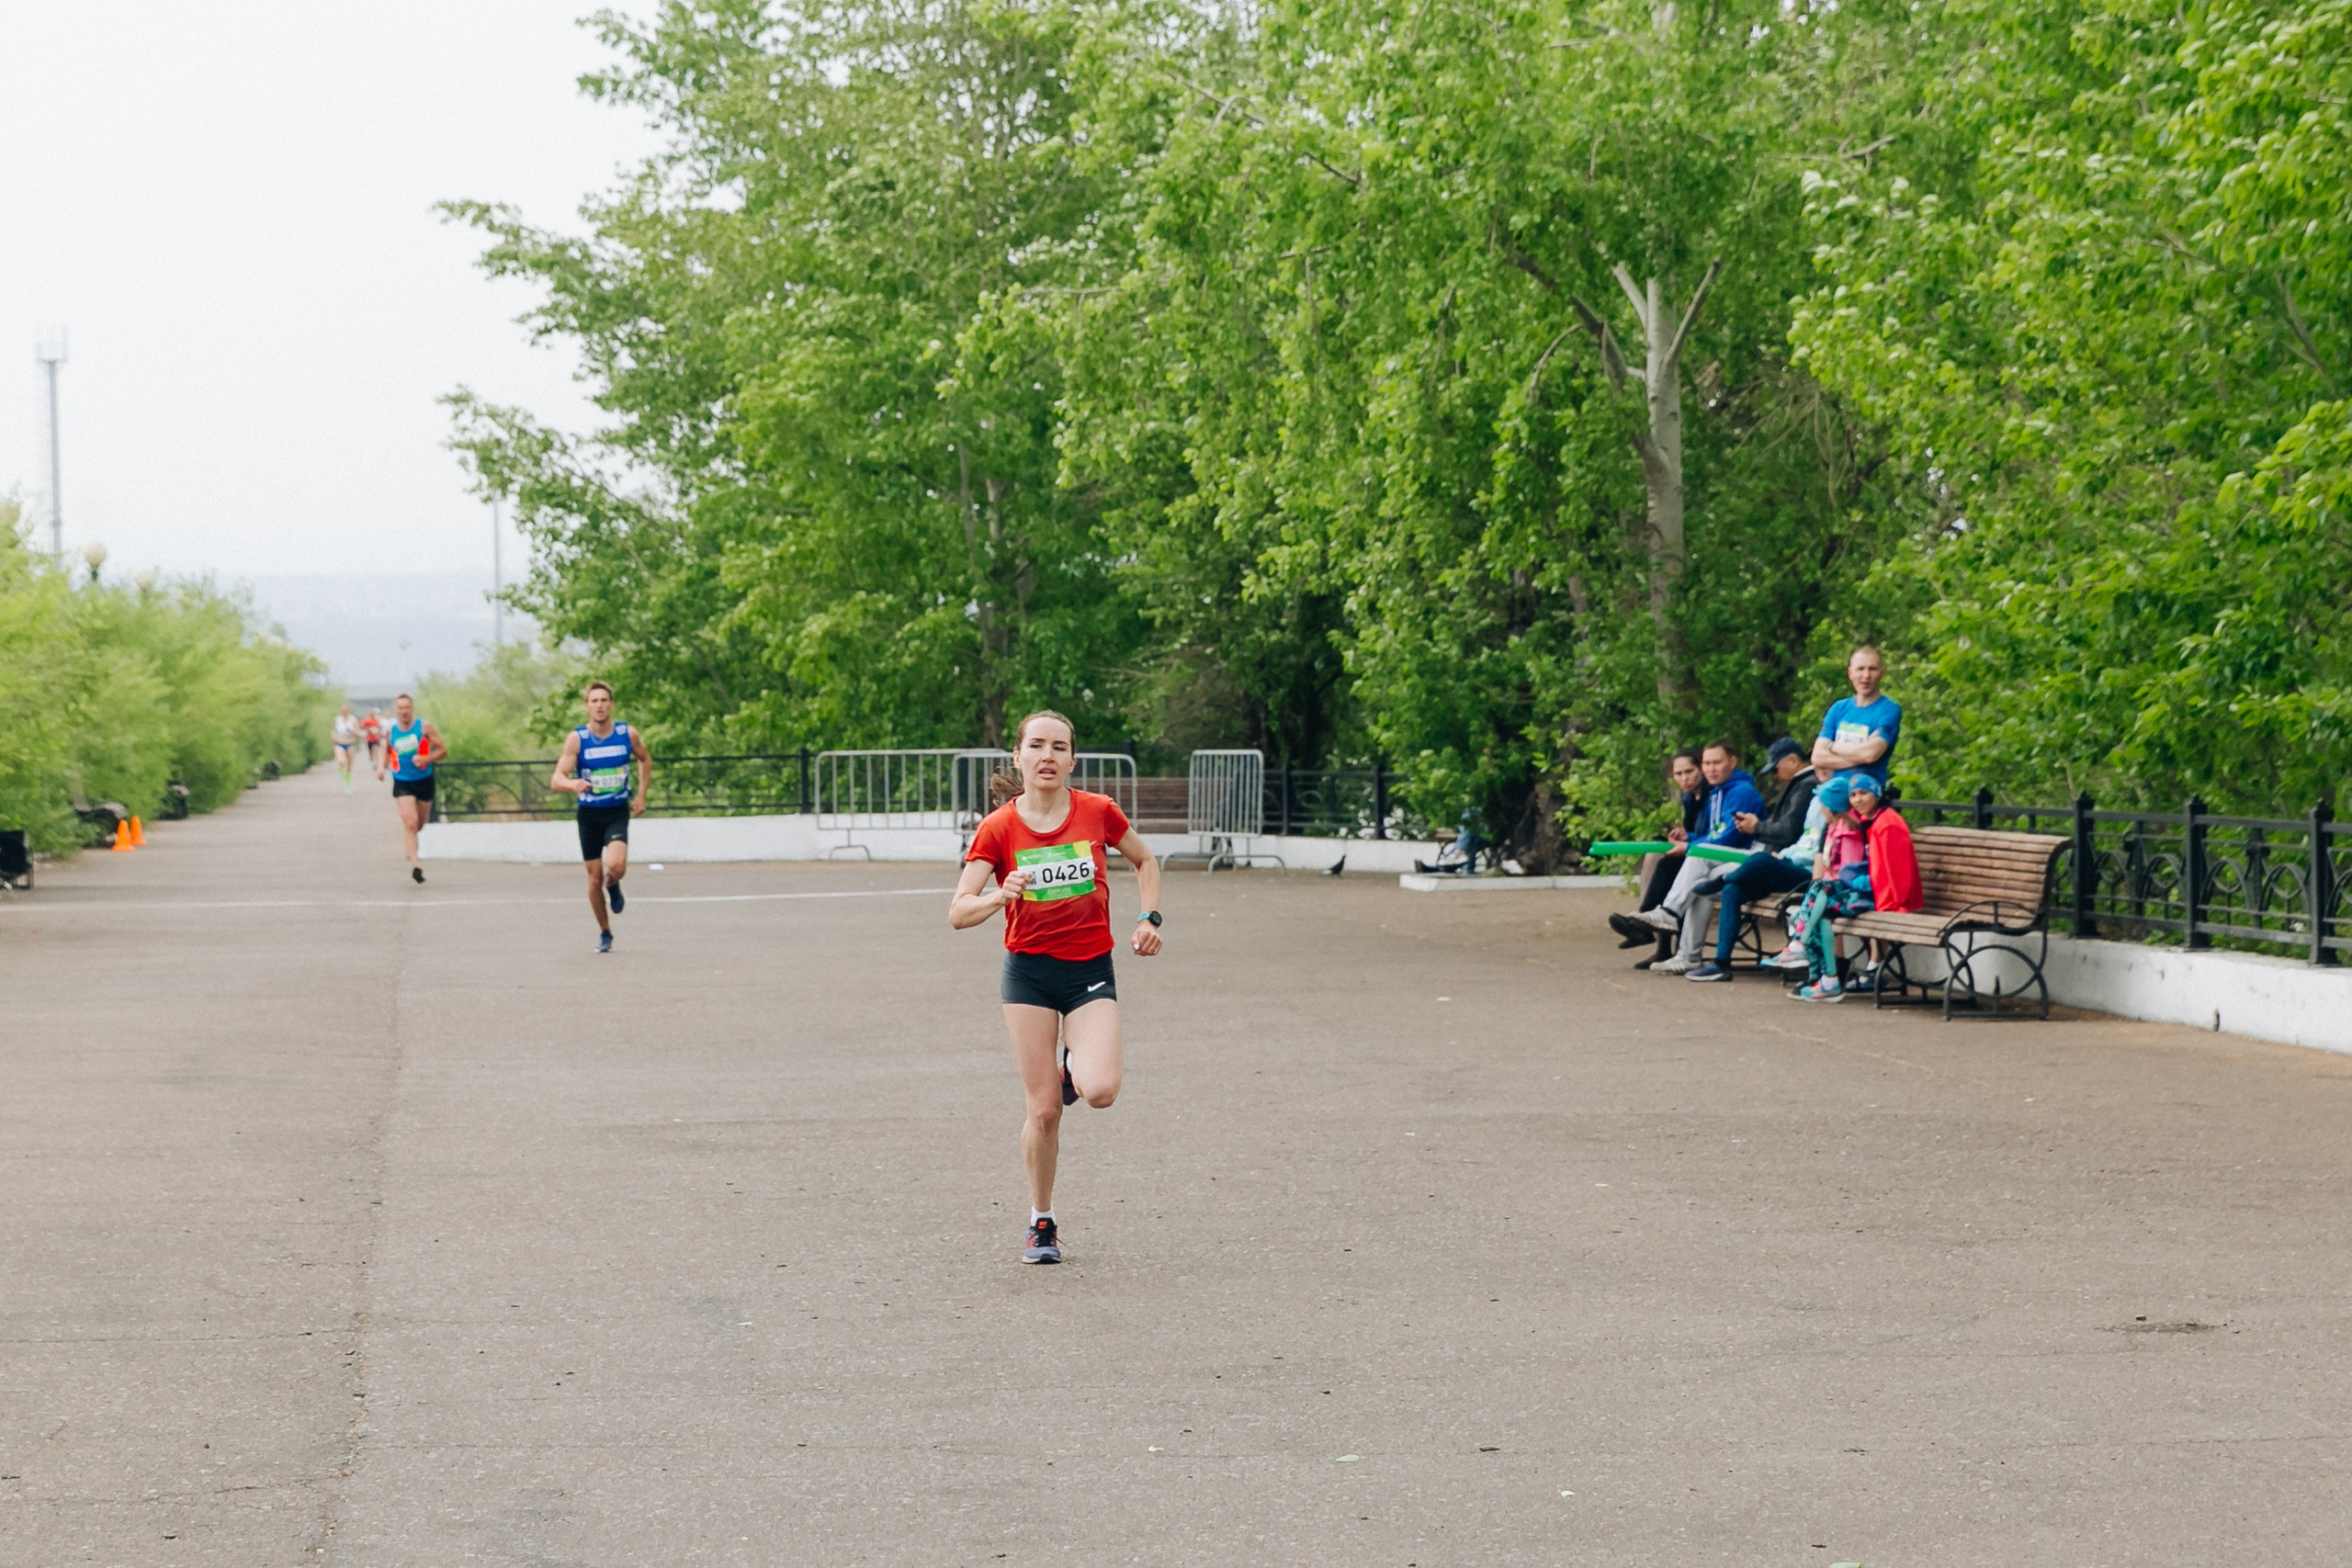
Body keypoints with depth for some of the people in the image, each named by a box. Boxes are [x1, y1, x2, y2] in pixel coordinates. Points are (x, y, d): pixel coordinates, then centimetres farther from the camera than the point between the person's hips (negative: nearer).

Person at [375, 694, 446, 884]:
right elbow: (387, 750, 19)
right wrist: (381, 766, 0)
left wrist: (425, 759, -22)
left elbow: (443, 751, -6)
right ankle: (415, 864, -19)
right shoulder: (390, 732, -1)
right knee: (410, 822, -17)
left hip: (424, 782, 1)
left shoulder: (424, 727, -7)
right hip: (402, 783, -1)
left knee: (419, 824, 15)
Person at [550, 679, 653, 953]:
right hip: (589, 814, 0)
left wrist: (641, 794, 8)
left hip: (618, 812, 0)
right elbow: (556, 780, -17)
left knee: (616, 866, -24)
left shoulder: (628, 735, -5)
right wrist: (572, 784, -40)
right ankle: (604, 933, 23)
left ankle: (613, 887, 13)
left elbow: (645, 759, 17)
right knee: (595, 878, 3)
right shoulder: (576, 738, -10)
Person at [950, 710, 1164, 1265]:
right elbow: (958, 912, -12)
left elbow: (1144, 860, 16)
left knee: (1100, 1091, -21)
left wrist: (1149, 918, 1)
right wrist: (1001, 896, -32)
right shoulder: (998, 828, -7)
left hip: (1091, 970, 1)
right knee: (1043, 1110, -3)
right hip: (1028, 972, -1)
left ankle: (1074, 1066, 17)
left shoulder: (1098, 812, -4)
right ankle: (1042, 1223, 18)